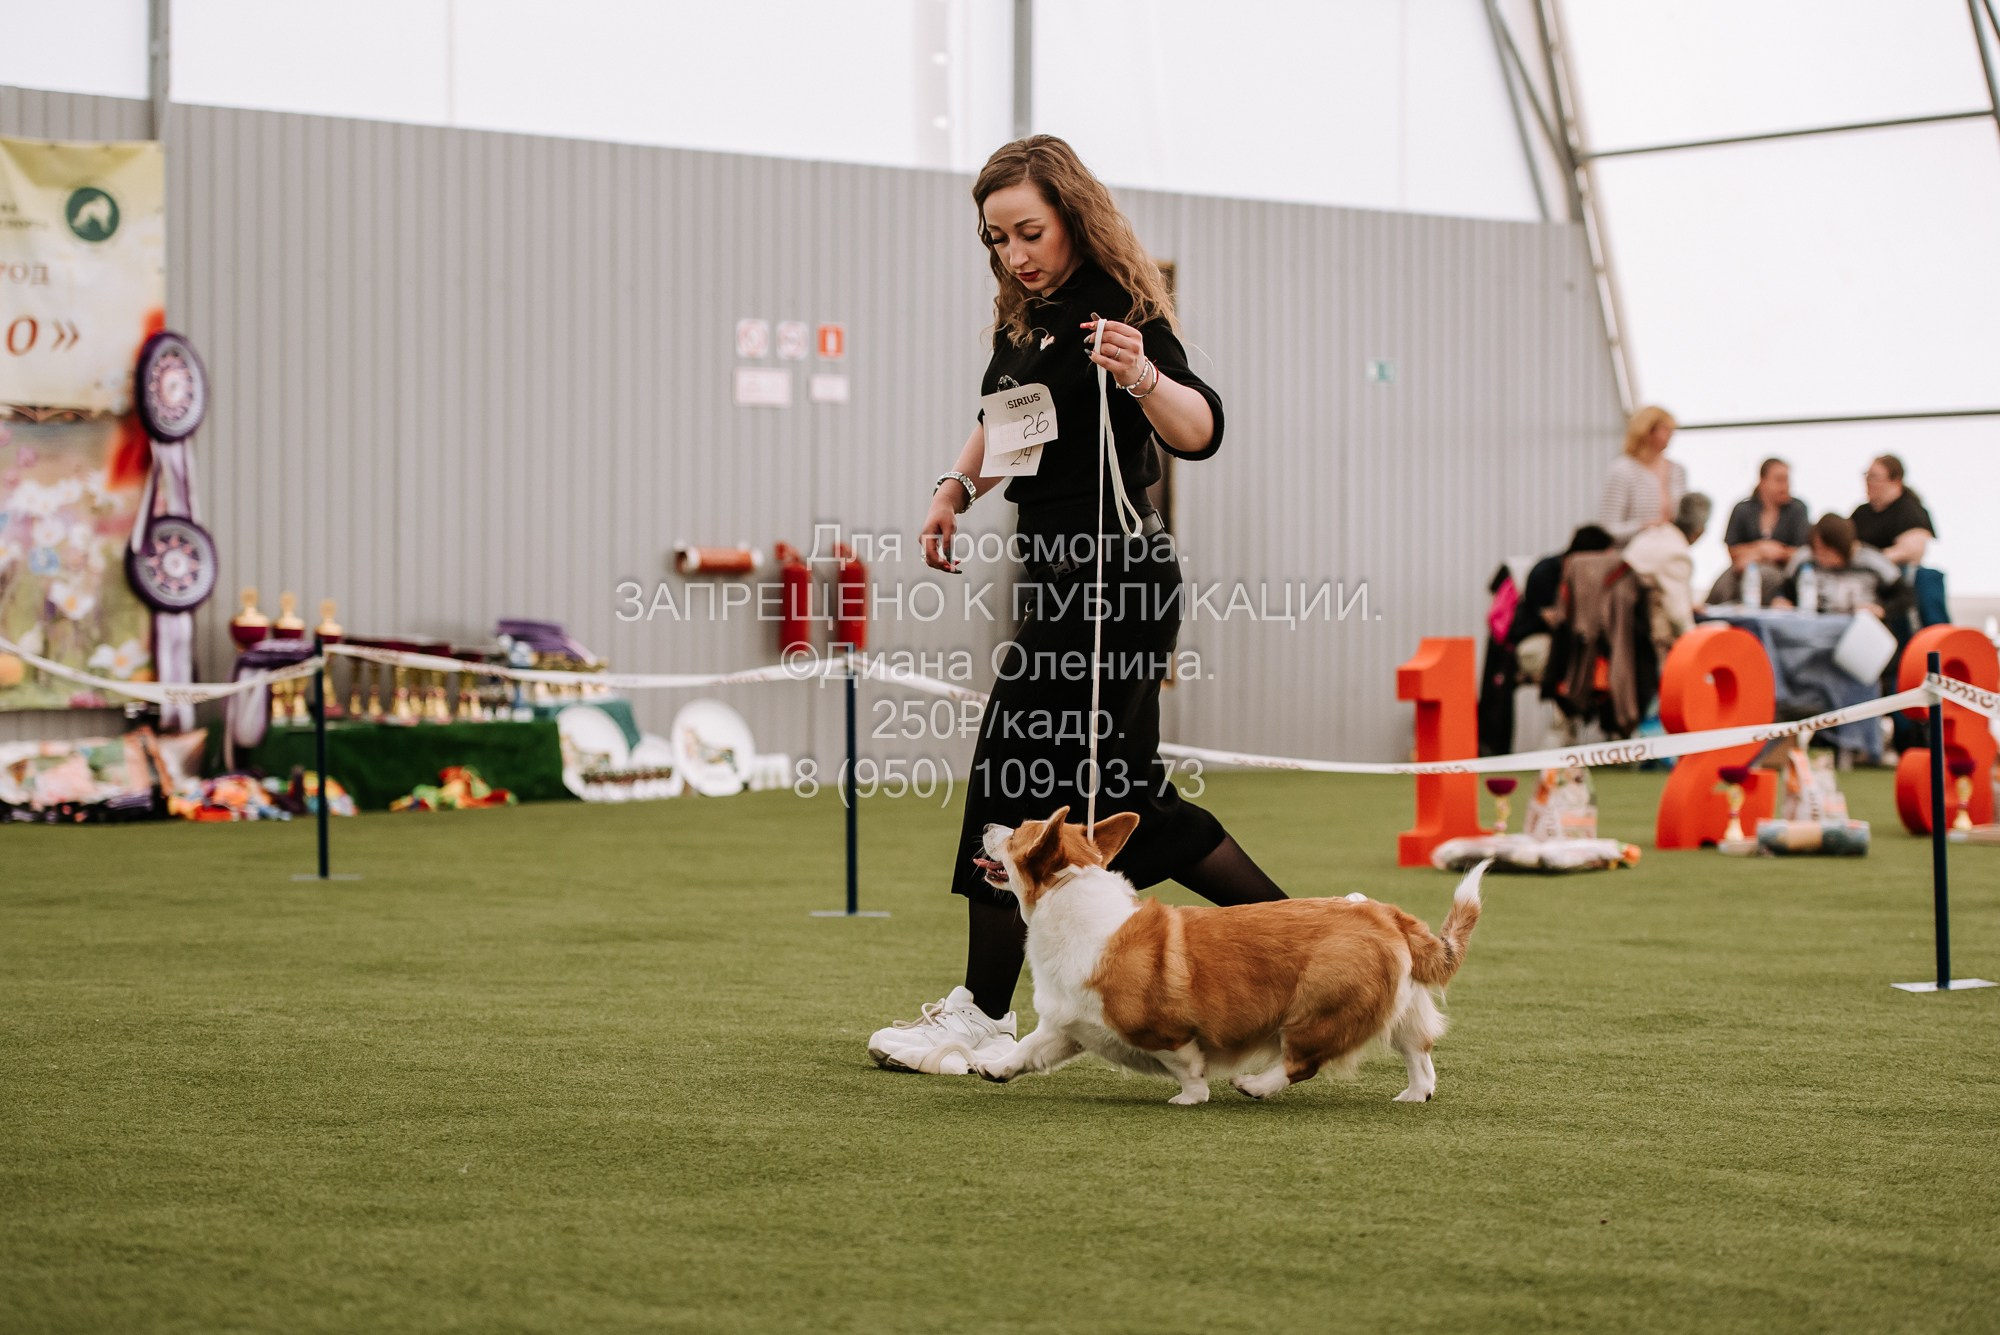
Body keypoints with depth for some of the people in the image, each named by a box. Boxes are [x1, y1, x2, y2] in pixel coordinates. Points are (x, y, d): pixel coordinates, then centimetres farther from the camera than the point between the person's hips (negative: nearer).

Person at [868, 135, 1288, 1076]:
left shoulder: (1119, 315, -15)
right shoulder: (1023, 320, 13)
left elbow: (1199, 431, -28)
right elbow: (1003, 418, 31)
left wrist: (1143, 376, -47)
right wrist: (958, 485, 14)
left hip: (1108, 581, -10)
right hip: (1062, 579, 10)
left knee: (1016, 778, -6)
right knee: (1132, 801, 12)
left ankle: (983, 1017, 0)